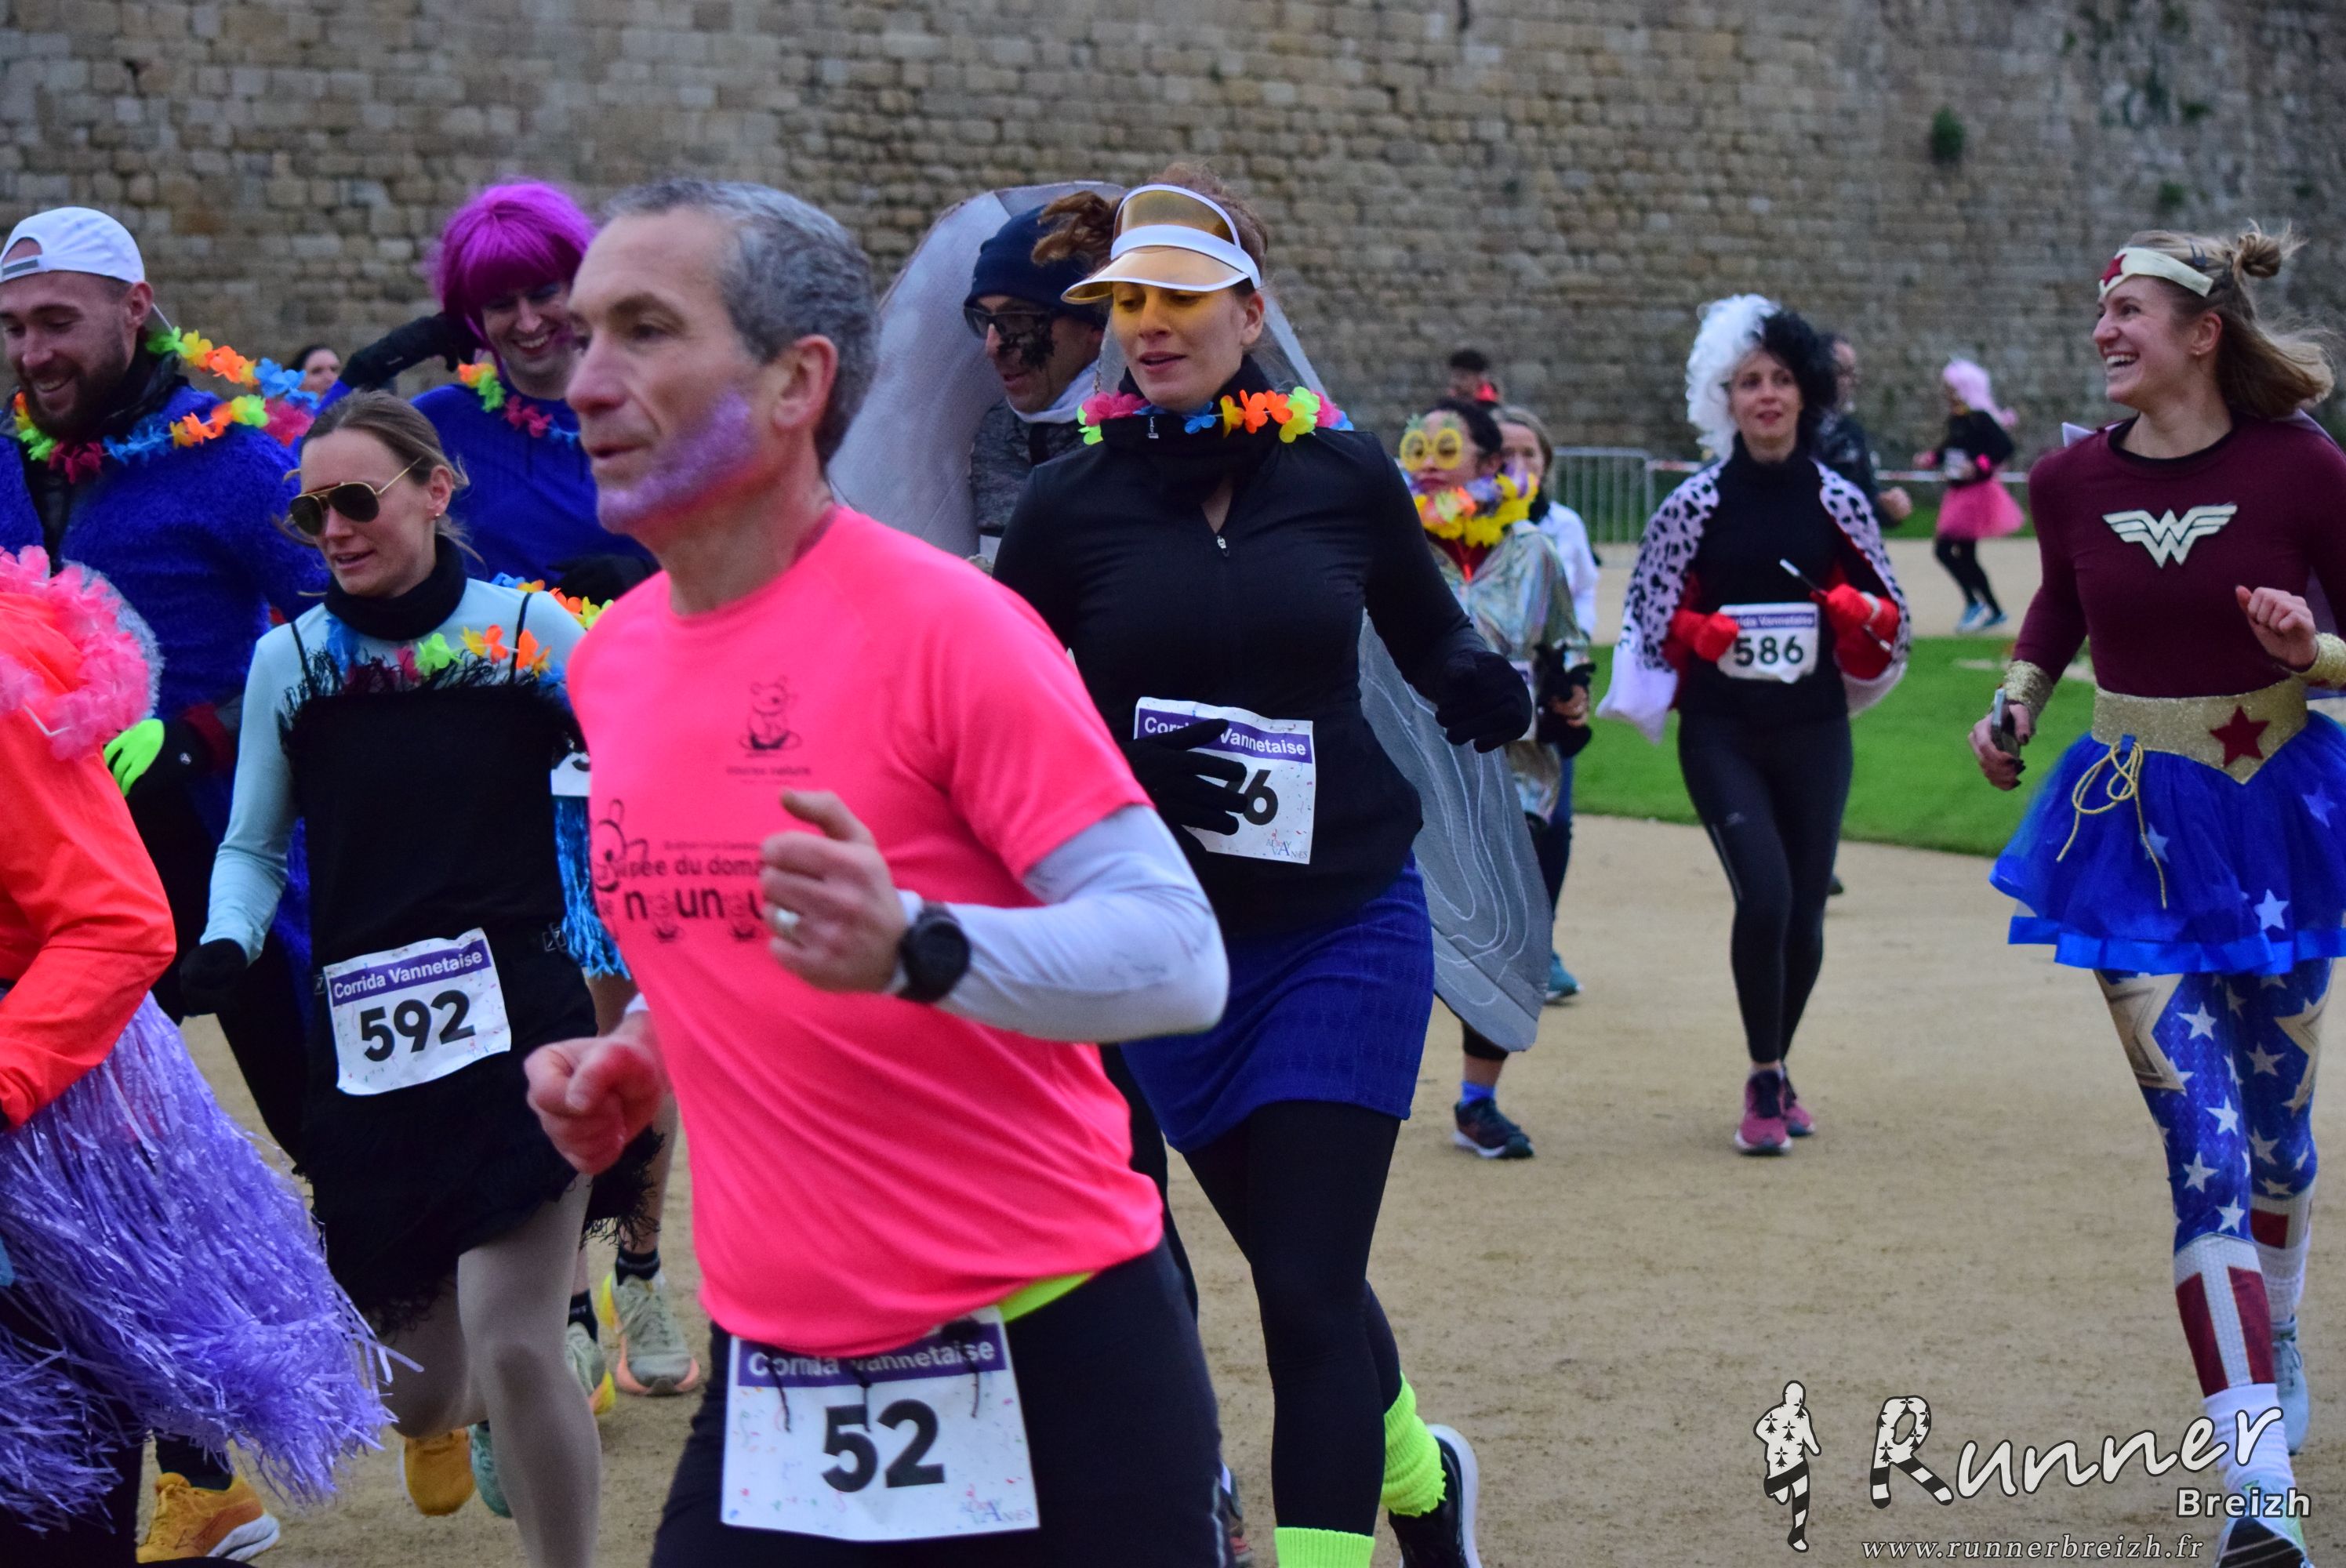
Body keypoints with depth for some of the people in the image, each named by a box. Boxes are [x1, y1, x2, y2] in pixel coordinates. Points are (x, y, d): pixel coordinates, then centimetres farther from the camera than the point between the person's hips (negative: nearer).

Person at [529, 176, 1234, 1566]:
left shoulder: (942, 625, -13)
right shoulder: (613, 664, 7)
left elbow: (1179, 955, -19)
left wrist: (913, 949, -33)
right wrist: (637, 1055, 6)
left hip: (1041, 1360, -6)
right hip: (774, 1382, 6)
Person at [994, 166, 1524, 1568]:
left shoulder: (1343, 472, -4)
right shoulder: (1072, 500, -4)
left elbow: (1429, 631, 11)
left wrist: (1489, 691, -10)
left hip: (1347, 929, -1)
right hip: (1171, 942, 2)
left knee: (1309, 1292, -9)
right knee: (1296, 1268, 14)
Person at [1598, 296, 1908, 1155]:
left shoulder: (1835, 500, 3)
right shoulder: (1696, 503, -1)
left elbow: (1887, 614, 11)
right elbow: (1654, 616, 6)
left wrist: (1860, 612, -11)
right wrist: (1701, 633, -14)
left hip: (1814, 730, 2)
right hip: (1722, 731, -2)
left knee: (1805, 909, 6)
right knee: (1764, 893, -17)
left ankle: (1779, 1067, 31)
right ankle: (1764, 1083, -1)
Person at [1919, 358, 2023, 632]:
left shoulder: (1980, 419, -17)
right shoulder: (1955, 420, 9)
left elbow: (2005, 447, -24)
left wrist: (1980, 466, -32)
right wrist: (1931, 458, 9)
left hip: (1977, 492, -10)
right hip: (1960, 494, 10)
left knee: (1944, 549, -16)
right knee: (1966, 557, 13)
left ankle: (1974, 603, -9)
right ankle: (1993, 611, 22)